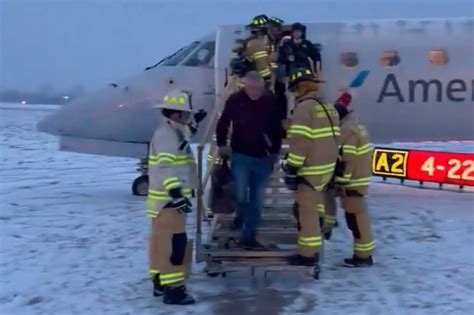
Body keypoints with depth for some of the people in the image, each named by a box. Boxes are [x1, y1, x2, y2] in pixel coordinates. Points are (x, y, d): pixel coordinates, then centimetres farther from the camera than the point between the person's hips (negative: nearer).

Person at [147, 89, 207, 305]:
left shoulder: (174, 133, 14)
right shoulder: (166, 134, -18)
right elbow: (166, 167, -28)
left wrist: (192, 124, 39)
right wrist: (175, 192, -36)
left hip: (170, 199, 11)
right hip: (168, 200, -11)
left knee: (162, 242, 17)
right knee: (174, 244, -11)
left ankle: (160, 282, 26)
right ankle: (172, 289, -9)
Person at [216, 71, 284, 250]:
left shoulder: (271, 101, -3)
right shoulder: (235, 100, -7)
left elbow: (276, 128, 8)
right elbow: (223, 124, 5)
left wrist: (275, 151, 9)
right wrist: (222, 145, 1)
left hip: (263, 157, 2)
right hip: (240, 155, -2)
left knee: (257, 199, 4)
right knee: (241, 195, -6)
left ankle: (249, 235, 14)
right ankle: (241, 215, 29)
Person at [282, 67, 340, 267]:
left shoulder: (304, 107, -14)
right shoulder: (328, 107, 14)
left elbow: (300, 141, -21)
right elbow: (335, 137, 18)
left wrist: (291, 169, -19)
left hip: (311, 168, -9)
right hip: (327, 166, 10)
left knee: (306, 209, -4)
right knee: (312, 204, 23)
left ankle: (308, 254, 0)